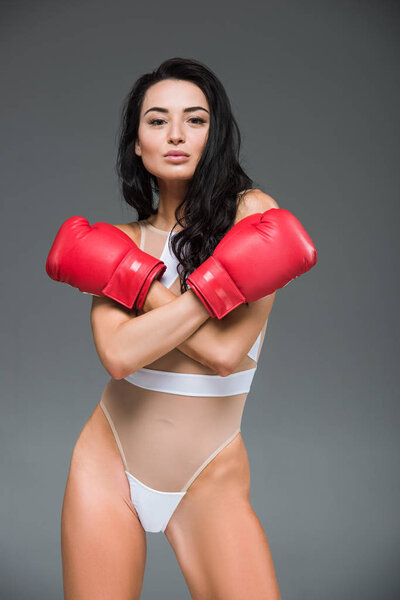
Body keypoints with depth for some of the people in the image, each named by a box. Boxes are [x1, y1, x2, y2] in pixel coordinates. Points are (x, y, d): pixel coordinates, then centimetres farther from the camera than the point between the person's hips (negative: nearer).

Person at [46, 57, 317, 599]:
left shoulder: (253, 211, -6)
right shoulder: (121, 240, 3)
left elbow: (226, 352, -17)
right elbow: (118, 354, -16)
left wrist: (133, 282, -11)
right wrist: (216, 286, -20)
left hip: (210, 480, -2)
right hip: (108, 460, 3)